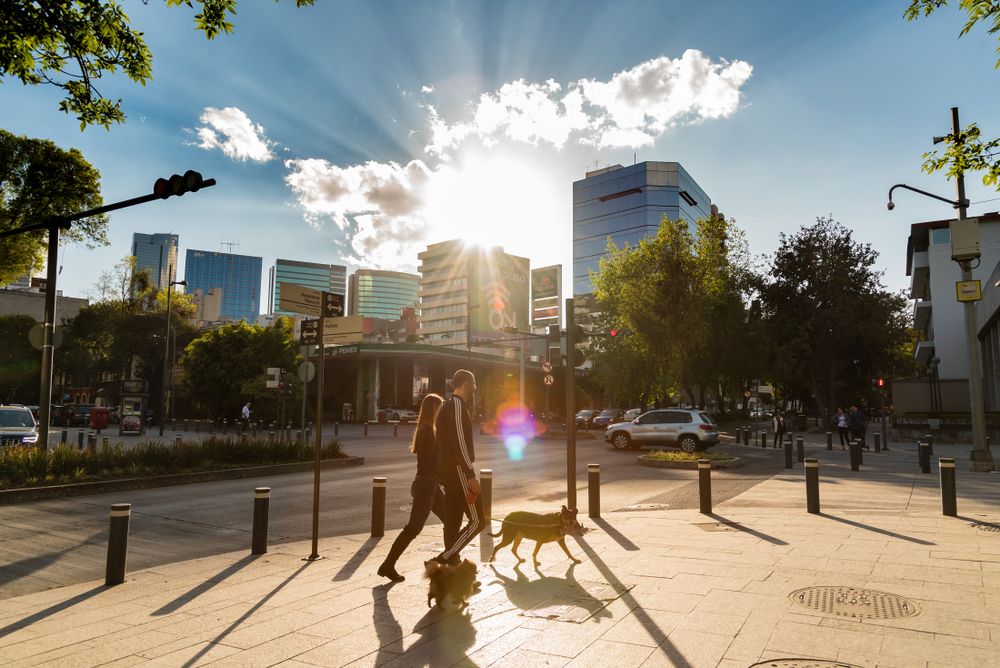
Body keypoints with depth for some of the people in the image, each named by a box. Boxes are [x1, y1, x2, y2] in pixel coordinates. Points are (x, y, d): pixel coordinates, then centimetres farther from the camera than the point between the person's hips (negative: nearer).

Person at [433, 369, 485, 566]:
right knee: (477, 521, -8)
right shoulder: (457, 405, -14)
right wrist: (471, 475, -22)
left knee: (452, 521, 12)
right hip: (457, 469, -10)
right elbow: (459, 442, -21)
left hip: (448, 469, 10)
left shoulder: (449, 406, 18)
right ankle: (442, 560, -9)